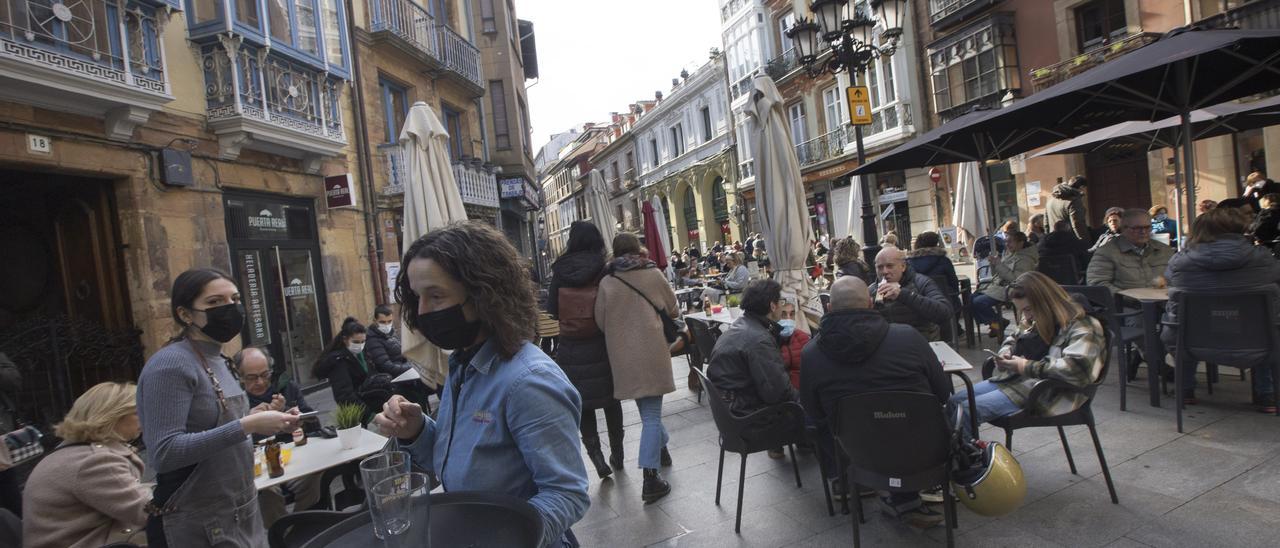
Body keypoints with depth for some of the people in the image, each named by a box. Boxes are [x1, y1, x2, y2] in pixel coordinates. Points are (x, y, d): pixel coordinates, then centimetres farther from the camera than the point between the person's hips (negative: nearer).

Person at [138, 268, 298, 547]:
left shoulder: (219, 361, 9)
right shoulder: (170, 364, -16)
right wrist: (246, 426, -27)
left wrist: (258, 421, 2)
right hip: (198, 524, -8)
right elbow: (164, 453, -24)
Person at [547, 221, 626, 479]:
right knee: (610, 398, 15)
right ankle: (616, 452, 26)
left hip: (571, 348, 0)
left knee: (583, 402, 10)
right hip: (602, 344, 0)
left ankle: (595, 452, -2)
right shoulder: (605, 270, -8)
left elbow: (552, 311, -2)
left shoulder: (560, 271, -5)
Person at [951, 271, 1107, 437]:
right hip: (1016, 379, 9)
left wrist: (1028, 367, -20)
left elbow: (1077, 369, -28)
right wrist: (1004, 354, 6)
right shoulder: (1038, 321, 12)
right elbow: (1013, 339, 30)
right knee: (955, 401, -3)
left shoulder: (1081, 328, -11)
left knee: (967, 410, -23)